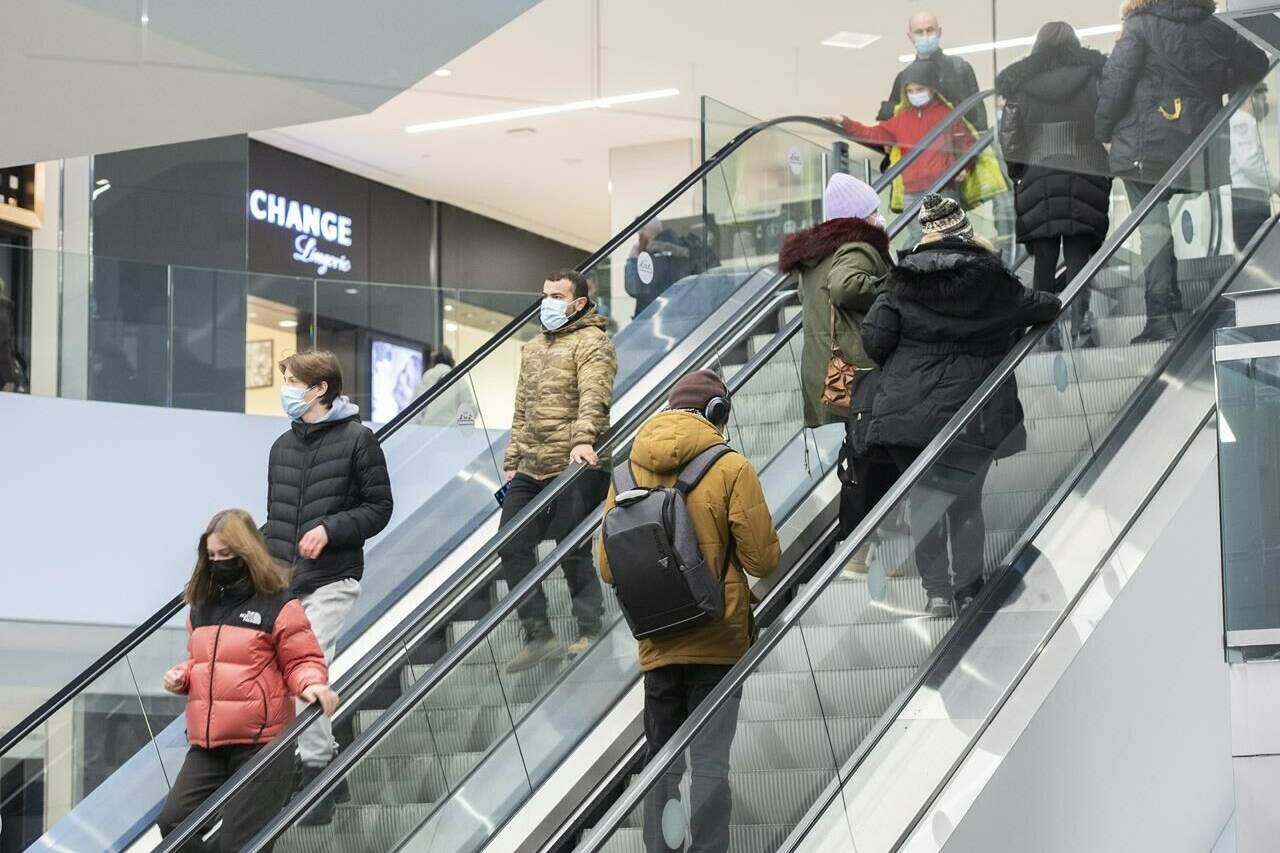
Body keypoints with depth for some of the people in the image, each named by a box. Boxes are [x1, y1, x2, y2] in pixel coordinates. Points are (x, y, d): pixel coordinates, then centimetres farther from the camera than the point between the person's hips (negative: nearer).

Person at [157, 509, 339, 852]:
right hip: (206, 745, 7)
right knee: (172, 822, -2)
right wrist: (181, 676, 5)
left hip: (260, 743, -7)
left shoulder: (278, 605, -6)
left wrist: (311, 684, -26)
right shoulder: (201, 606, 14)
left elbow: (302, 661, -5)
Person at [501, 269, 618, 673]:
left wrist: (582, 440, -36)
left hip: (575, 466, -8)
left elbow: (594, 396, -21)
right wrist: (512, 461, 20)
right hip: (531, 470, 8)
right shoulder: (533, 349, 22)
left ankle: (590, 631, 10)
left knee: (573, 550, -4)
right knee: (512, 546, 4)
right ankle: (538, 634, 10)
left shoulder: (591, 343, -4)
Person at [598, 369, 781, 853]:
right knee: (710, 761, 0)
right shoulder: (730, 469, -9)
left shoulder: (628, 472, 3)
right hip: (718, 641, -4)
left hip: (657, 644, 4)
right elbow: (762, 560, -9)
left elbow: (608, 569, 6)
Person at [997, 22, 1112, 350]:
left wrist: (1016, 175, 13)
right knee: (1078, 254, -1)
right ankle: (1080, 328, -13)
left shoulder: (1019, 85, 5)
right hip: (1085, 175, 0)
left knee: (1044, 258, 3)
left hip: (1037, 178, 0)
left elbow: (1009, 136, 2)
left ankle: (1046, 331, 2)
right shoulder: (1093, 77, 4)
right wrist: (1108, 173, 10)